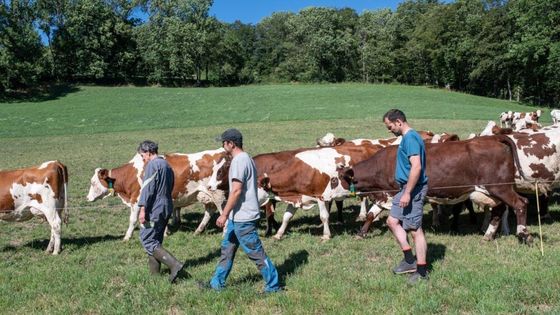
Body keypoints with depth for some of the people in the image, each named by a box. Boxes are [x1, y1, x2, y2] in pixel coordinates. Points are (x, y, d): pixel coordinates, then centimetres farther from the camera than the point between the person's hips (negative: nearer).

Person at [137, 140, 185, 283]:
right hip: (167, 209, 9)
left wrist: (143, 209, -20)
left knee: (147, 240, -5)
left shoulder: (152, 165, -12)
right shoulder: (167, 165, 17)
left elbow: (148, 189, -19)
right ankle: (154, 273, 19)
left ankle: (174, 264, -14)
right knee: (156, 240, 15)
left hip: (154, 209, -9)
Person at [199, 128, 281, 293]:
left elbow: (236, 191, -23)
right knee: (227, 249, 17)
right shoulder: (246, 158, 13)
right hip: (238, 216, 11)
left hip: (243, 217, -11)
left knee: (256, 252, -1)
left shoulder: (239, 161, -18)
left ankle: (273, 286, 9)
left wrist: (224, 214, -20)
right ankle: (217, 283, 28)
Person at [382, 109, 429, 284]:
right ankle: (410, 260, 19)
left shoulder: (410, 138, -17)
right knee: (392, 221, 13)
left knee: (415, 229, -3)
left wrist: (407, 193, -25)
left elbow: (416, 167, -25)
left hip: (413, 189, -11)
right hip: (406, 188, 11)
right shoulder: (407, 137, 14)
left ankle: (422, 272, 7)